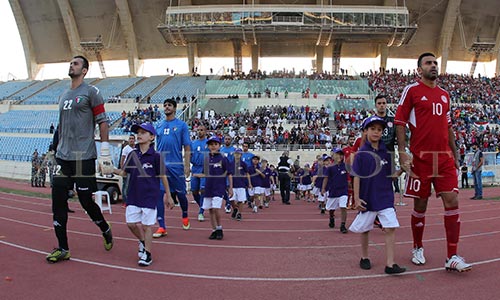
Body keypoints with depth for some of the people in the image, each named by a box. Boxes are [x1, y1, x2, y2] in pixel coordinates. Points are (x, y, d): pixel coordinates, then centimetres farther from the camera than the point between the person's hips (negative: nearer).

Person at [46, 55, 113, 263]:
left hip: (84, 157, -7)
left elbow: (102, 122, -7)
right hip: (63, 157, 7)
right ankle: (63, 249, 11)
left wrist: (105, 154, -13)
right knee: (58, 201, 2)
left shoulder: (91, 92, -3)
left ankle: (106, 230, 27)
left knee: (86, 201, -1)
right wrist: (58, 151, 22)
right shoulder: (63, 96, 18)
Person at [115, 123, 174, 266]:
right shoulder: (132, 154, 5)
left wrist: (168, 195, 0)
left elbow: (163, 176, -4)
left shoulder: (155, 156, -9)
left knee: (147, 225, 1)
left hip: (149, 196, -4)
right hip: (133, 195, 5)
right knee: (131, 223, 6)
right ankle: (142, 241, 35)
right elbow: (123, 172, 11)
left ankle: (147, 254, 15)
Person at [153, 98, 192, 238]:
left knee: (180, 194, 8)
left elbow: (187, 148, -2)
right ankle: (162, 227, 0)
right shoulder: (159, 126, 13)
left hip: (176, 165, -3)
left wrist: (187, 166, -9)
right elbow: (157, 147, 18)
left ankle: (185, 216, 37)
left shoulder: (182, 125, 1)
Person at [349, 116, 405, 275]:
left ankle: (390, 264, -2)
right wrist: (356, 198, -10)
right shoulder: (362, 153, -6)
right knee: (365, 229, 11)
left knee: (390, 228, -7)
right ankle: (364, 257, 32)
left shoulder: (386, 152, 3)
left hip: (385, 197, 2)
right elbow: (357, 177, -7)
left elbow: (390, 175, 13)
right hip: (367, 198, -2)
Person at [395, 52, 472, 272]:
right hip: (421, 157, -5)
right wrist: (402, 153, -15)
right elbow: (400, 123, -6)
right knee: (420, 204, 5)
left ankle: (452, 257, 2)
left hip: (444, 157, 5)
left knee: (452, 201, -4)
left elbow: (448, 127, 22)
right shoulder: (412, 90, -1)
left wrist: (455, 154, 18)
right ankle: (417, 248, 24)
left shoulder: (444, 94, 17)